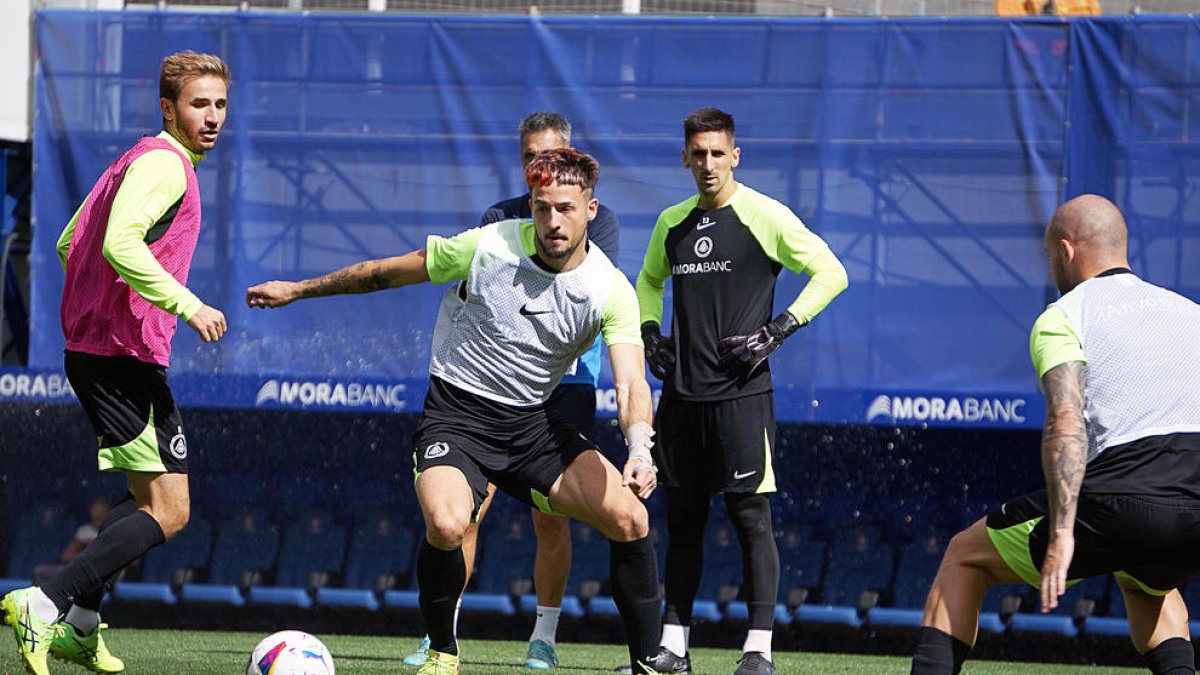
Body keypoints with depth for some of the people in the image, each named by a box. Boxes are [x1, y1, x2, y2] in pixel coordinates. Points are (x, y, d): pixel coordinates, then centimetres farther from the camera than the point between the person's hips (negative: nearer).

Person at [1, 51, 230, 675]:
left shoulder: (137, 161, 20)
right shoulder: (164, 164, -12)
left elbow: (68, 244, 26)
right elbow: (119, 244, -28)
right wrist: (186, 305, -26)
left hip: (91, 351, 11)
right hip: (124, 358, -11)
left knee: (148, 495, 22)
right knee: (167, 510, -11)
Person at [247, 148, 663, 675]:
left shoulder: (612, 290, -11)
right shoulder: (488, 247, -14)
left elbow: (631, 384, -22)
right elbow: (386, 272, 1)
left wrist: (640, 450, -43)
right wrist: (298, 289, 8)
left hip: (533, 422, 2)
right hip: (455, 413, -2)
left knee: (629, 517, -15)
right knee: (446, 524, -30)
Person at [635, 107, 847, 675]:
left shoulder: (765, 216, -5)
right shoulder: (672, 223, 12)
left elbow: (831, 273, -4)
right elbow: (650, 280, 31)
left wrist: (777, 331, -10)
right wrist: (650, 333, 14)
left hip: (740, 392, -5)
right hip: (681, 393, 6)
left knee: (751, 515, -7)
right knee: (683, 516, 9)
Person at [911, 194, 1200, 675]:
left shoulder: (1061, 318, 6)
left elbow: (1067, 422, -12)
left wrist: (1061, 535, -20)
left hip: (1123, 500, -5)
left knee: (964, 559, 16)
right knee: (1145, 581, 41)